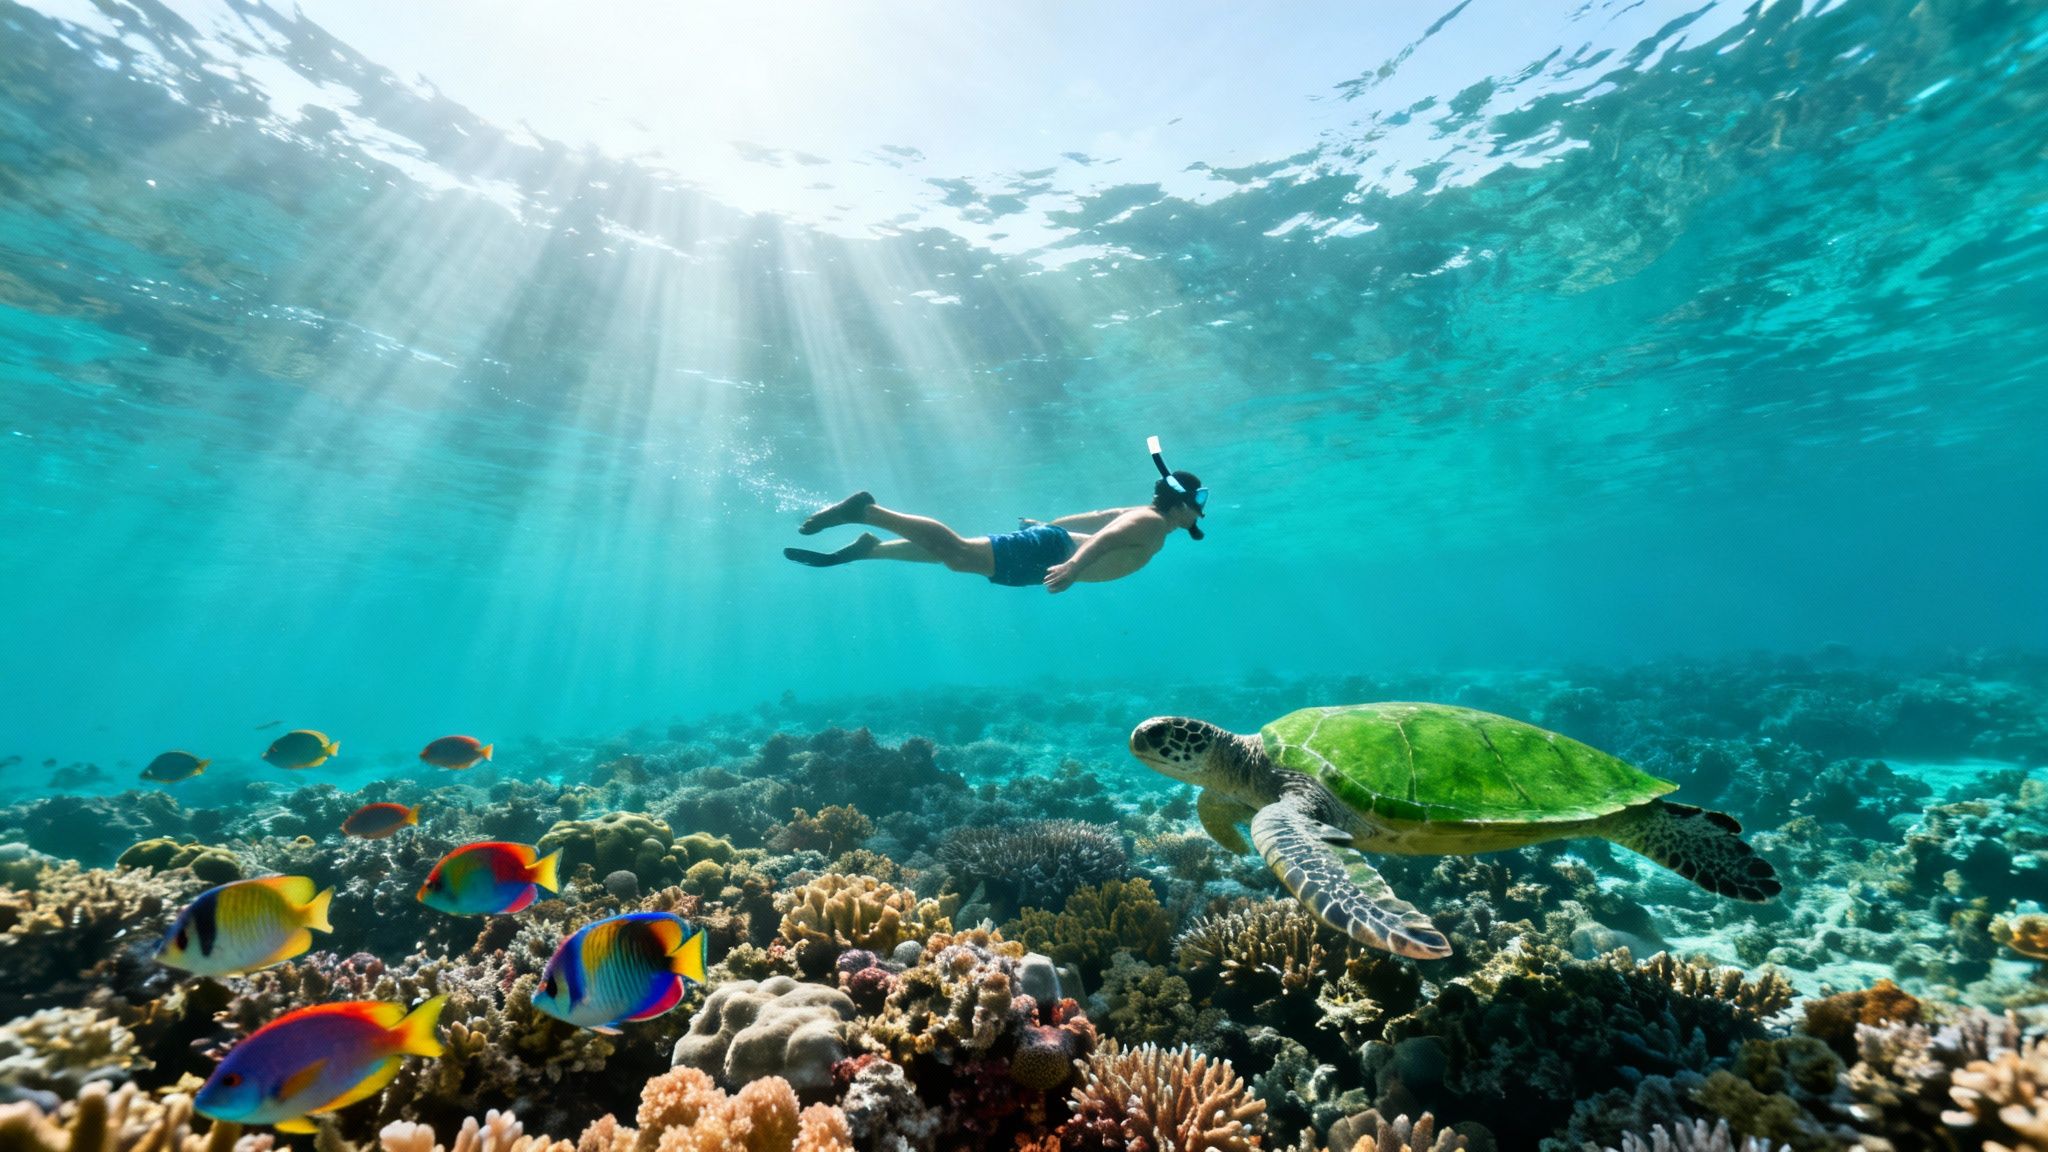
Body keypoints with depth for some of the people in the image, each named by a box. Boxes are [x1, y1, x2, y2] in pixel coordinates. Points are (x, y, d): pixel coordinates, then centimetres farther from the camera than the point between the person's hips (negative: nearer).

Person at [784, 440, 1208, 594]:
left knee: (956, 553, 11)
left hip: (1049, 543, 9)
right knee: (956, 553, -19)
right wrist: (1074, 566, -47)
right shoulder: (1151, 523, -12)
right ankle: (865, 509, -19)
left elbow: (1099, 517, 30)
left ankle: (869, 548, 14)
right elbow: (1105, 537, -31)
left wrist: (1049, 525, 40)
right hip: (1046, 552, -9)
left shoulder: (1143, 516, 20)